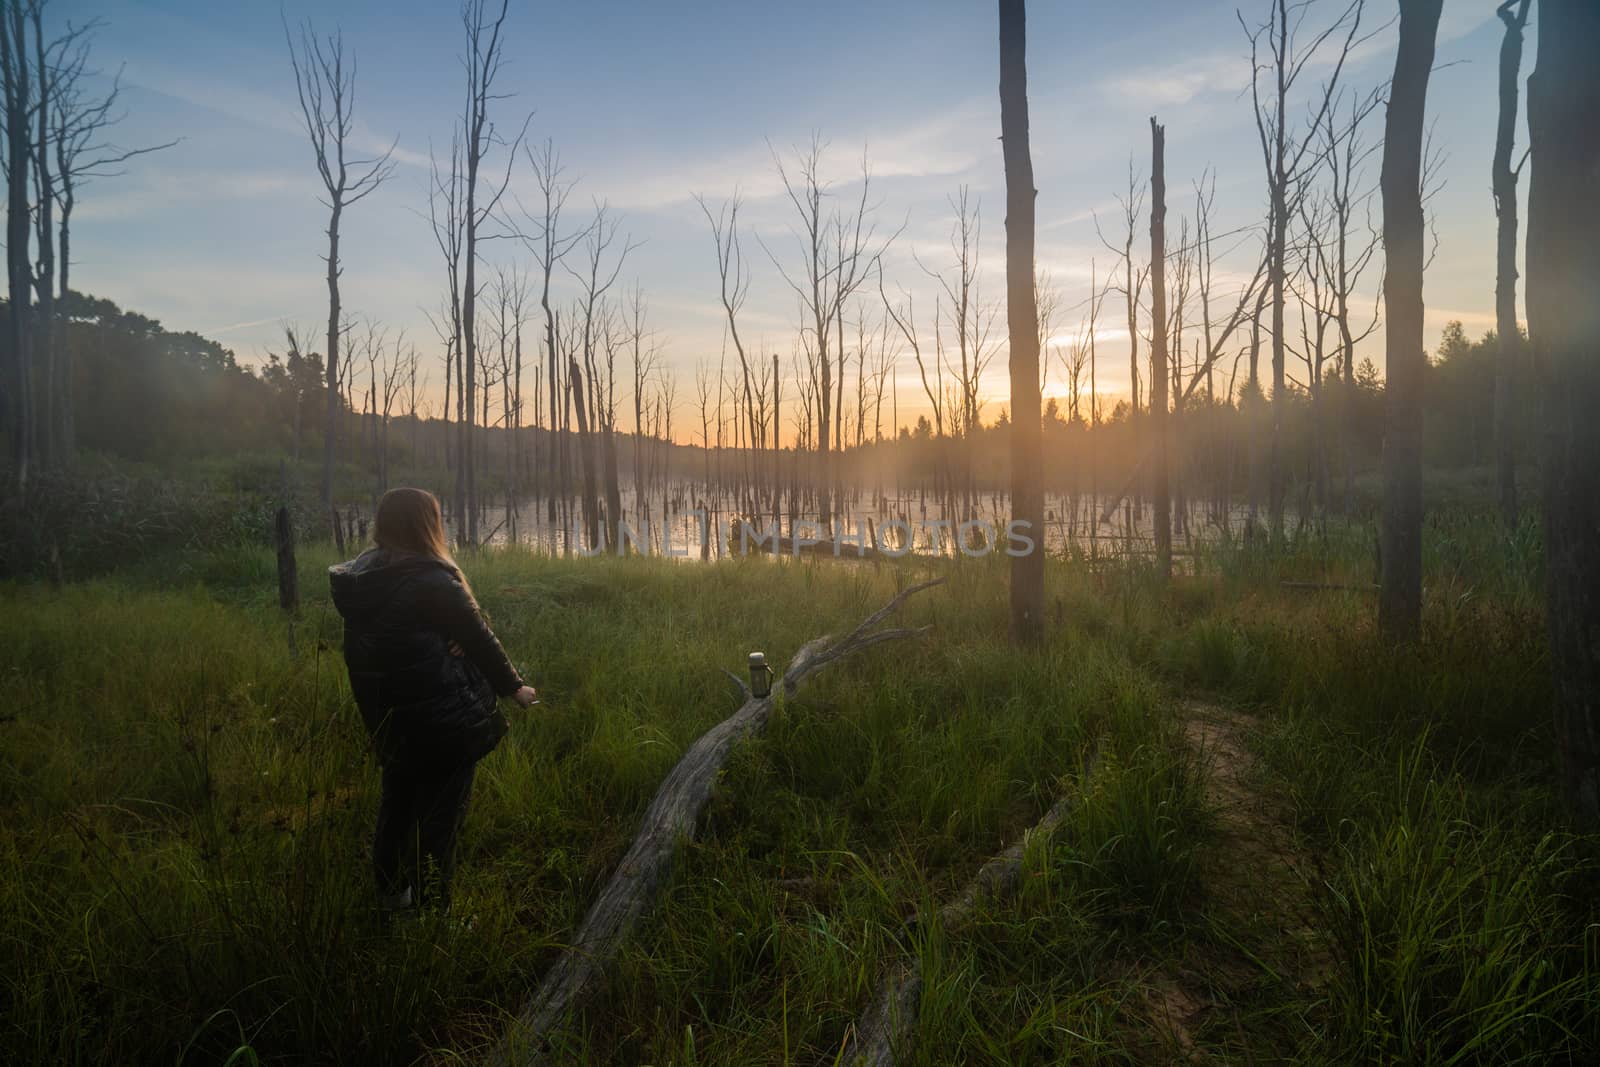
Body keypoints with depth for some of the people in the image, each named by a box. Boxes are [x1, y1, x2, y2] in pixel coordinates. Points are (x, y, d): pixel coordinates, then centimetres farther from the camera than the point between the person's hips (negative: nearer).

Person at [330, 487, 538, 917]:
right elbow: (477, 637, -12)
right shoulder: (432, 580, -19)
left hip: (386, 717, 8)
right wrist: (514, 686, -1)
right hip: (443, 721, -8)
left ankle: (391, 896, 39)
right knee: (439, 816, 5)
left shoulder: (360, 576, 3)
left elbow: (358, 651, 5)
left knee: (397, 803, 23)